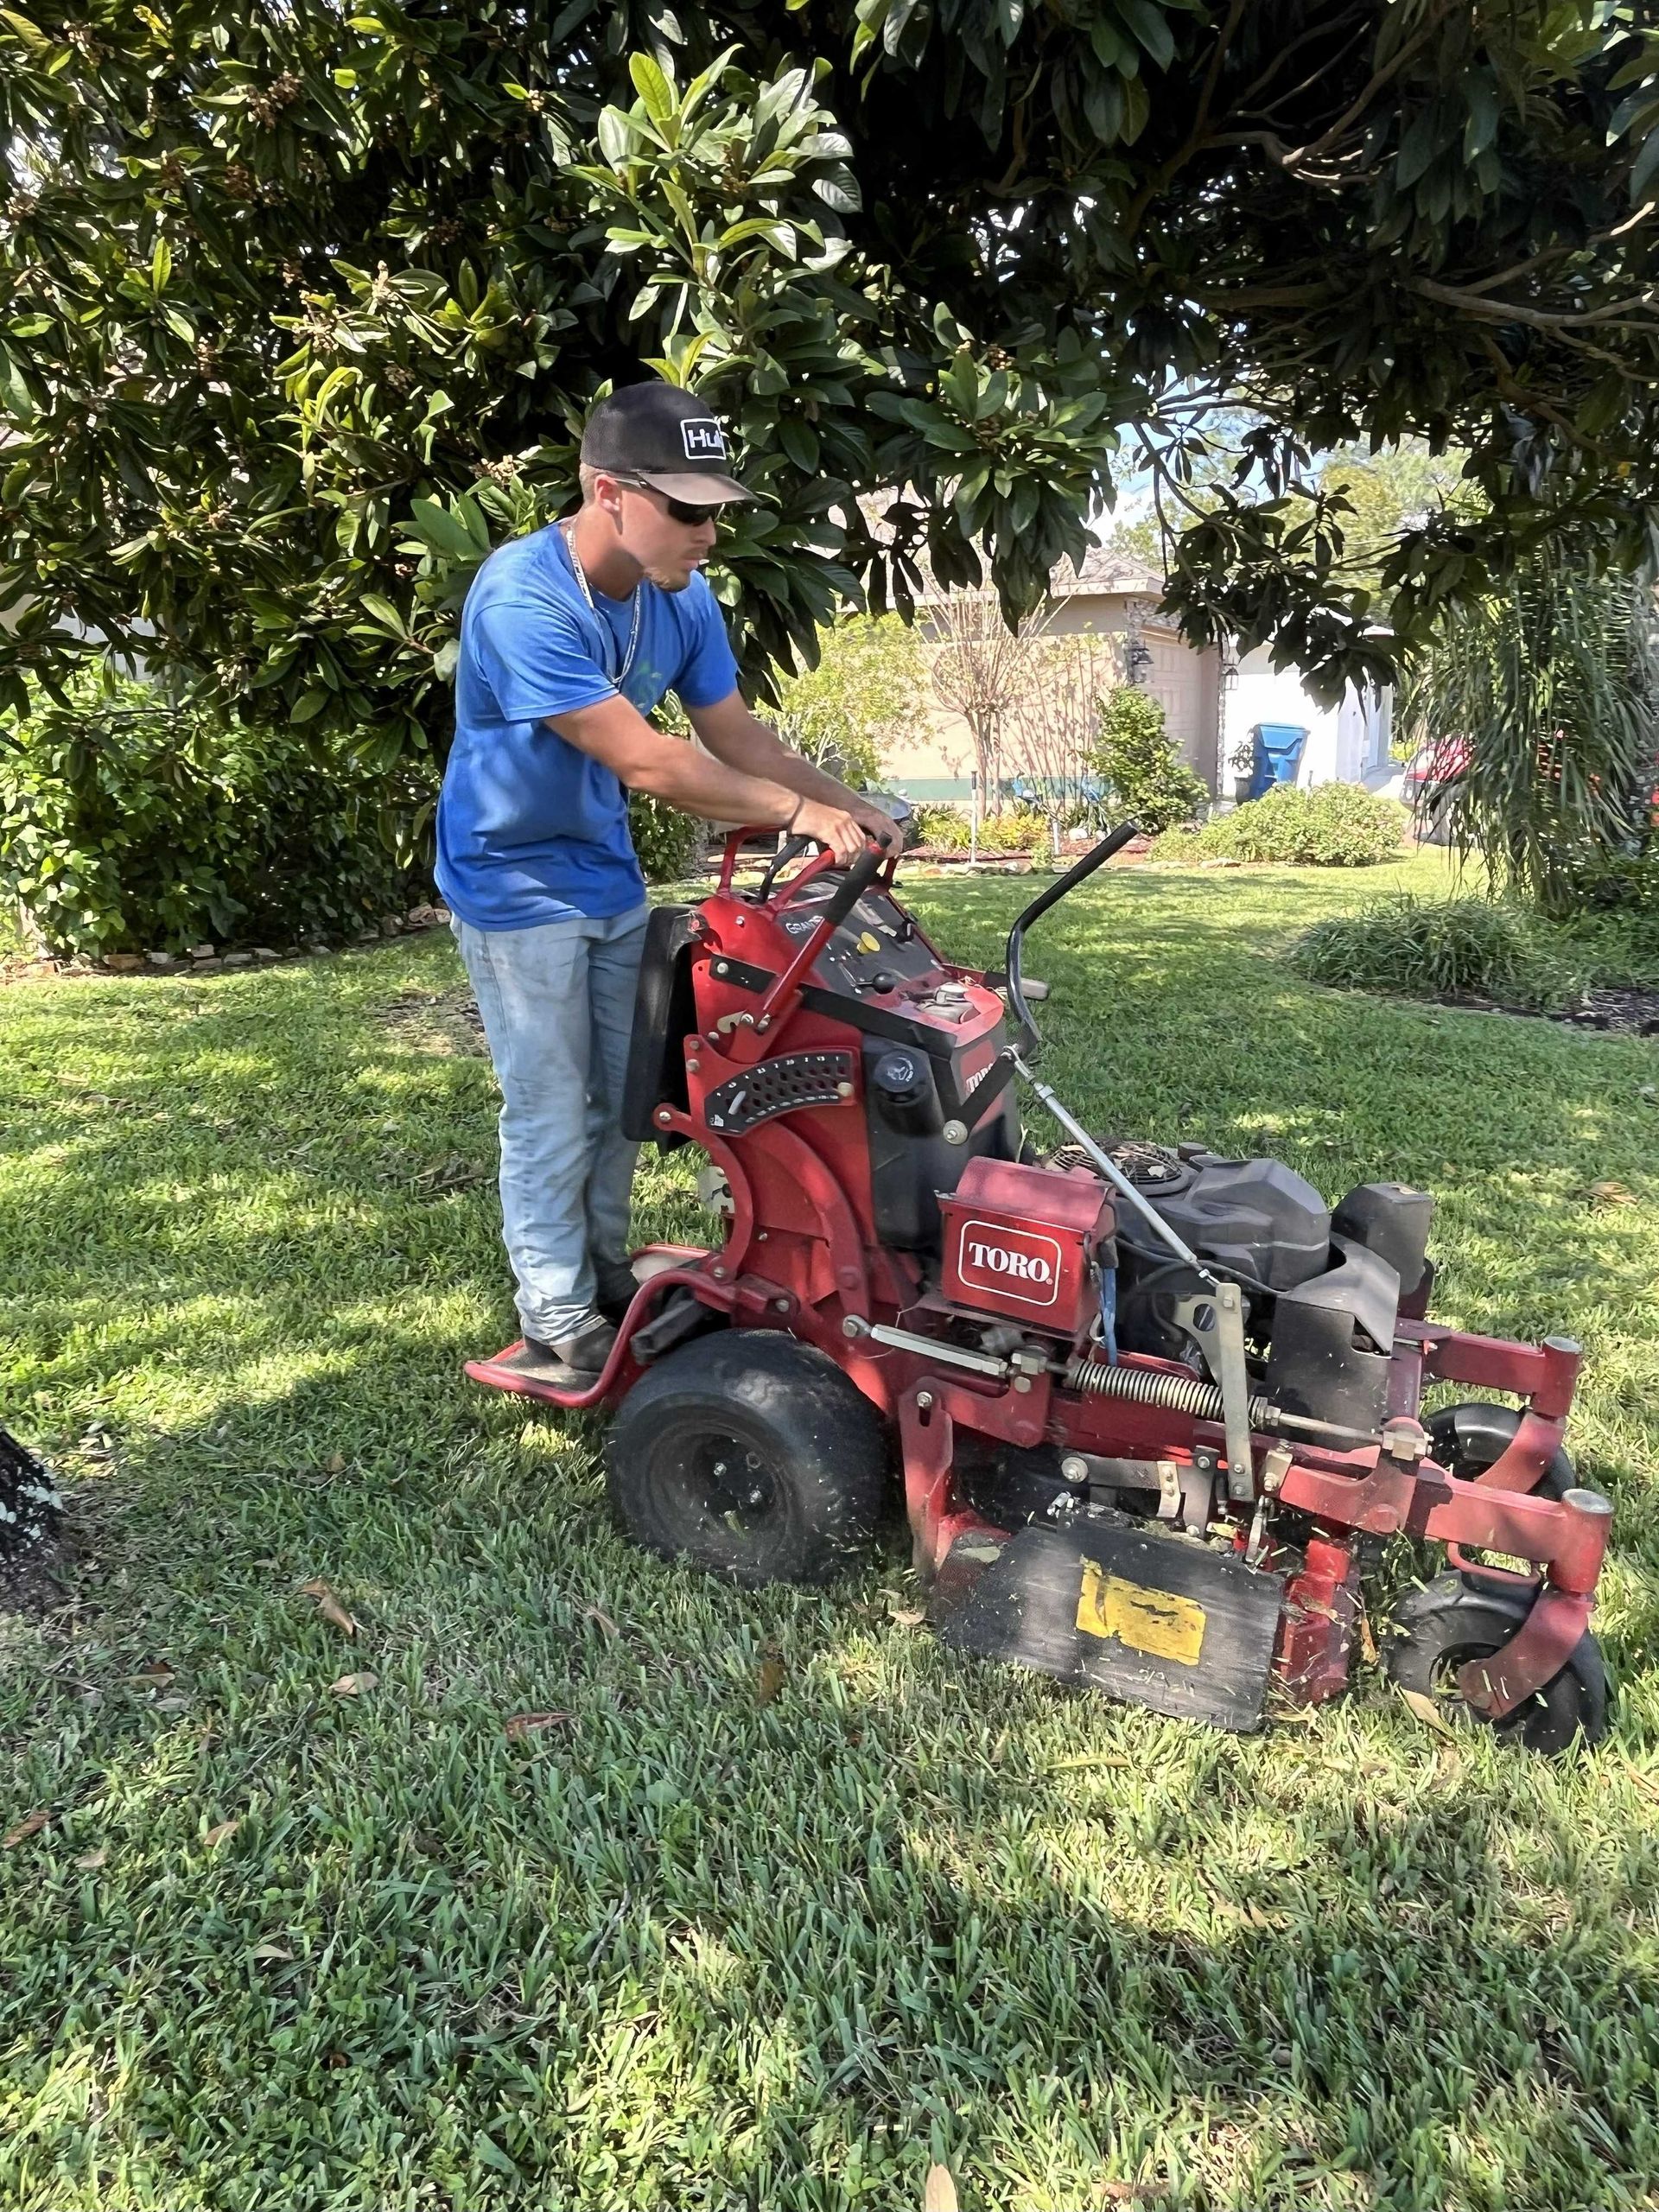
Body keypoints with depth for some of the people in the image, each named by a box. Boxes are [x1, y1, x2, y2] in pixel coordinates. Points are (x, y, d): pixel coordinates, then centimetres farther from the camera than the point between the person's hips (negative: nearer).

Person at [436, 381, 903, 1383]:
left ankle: (607, 1277, 31)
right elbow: (646, 762, -31)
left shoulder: (681, 596, -5)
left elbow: (739, 734, 0)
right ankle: (558, 1329, 13)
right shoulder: (523, 599, -29)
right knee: (552, 1114, -2)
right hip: (517, 885, -7)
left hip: (608, 875, 7)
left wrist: (851, 808, -14)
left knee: (621, 1096, 14)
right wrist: (798, 811, -28)